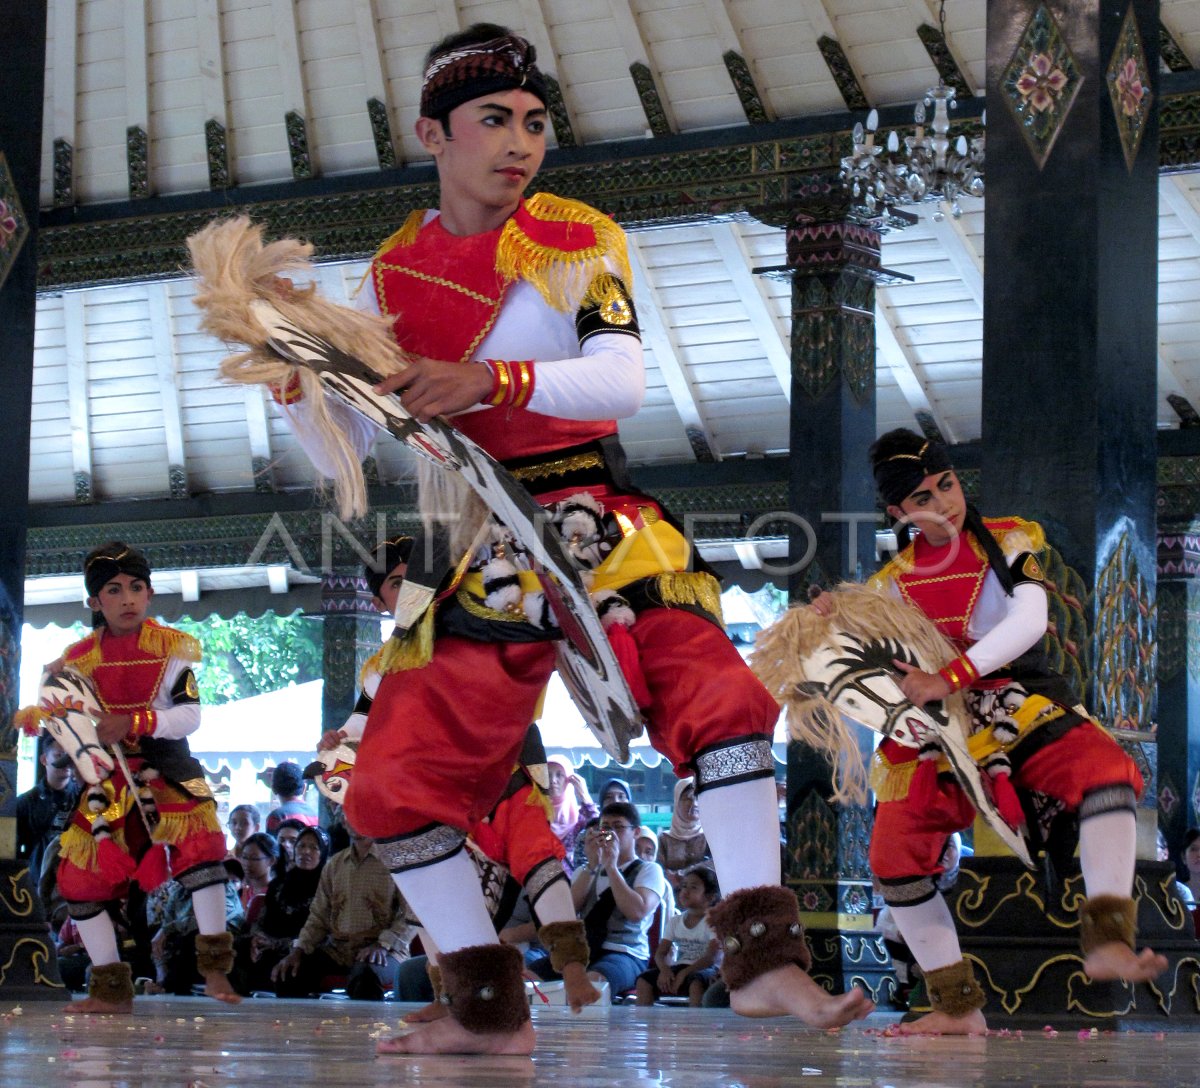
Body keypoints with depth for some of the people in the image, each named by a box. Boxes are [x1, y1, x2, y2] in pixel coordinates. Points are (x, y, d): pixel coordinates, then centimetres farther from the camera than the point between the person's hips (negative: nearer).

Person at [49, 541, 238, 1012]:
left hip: (165, 766, -4)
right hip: (107, 776, 4)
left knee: (199, 841, -28)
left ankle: (214, 970, -21)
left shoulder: (172, 647, -4)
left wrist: (134, 722, -24)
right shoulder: (80, 657, 5)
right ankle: (111, 989, 14)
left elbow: (189, 715, -12)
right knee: (80, 876, -1)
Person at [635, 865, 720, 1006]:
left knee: (697, 981, -41)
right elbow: (661, 953, 7)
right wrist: (664, 969, -17)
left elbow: (712, 957, -17)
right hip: (679, 967, 6)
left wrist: (684, 973, -26)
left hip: (704, 969, -6)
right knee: (644, 980, -16)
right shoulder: (675, 921, 13)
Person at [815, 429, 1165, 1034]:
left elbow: (1028, 621, -15)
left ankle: (1106, 943, -38)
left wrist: (950, 678, -24)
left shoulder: (1008, 542, 2)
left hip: (1026, 709, -2)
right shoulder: (895, 581, 10)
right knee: (894, 854, -17)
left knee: (1107, 770, -33)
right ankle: (959, 1008, -7)